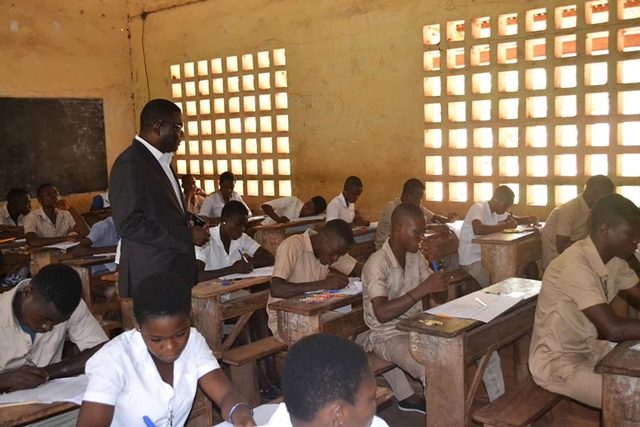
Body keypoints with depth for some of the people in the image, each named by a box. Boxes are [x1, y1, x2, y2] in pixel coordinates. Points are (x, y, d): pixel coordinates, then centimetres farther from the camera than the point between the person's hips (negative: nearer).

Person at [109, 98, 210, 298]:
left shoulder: (162, 161, 15)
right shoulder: (129, 165, -14)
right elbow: (129, 225, -20)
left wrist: (191, 226, 7)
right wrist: (186, 236, -17)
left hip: (177, 271, 9)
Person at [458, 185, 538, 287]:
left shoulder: (497, 210, 10)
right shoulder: (478, 208, -17)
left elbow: (515, 219, 20)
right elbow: (478, 229, -36)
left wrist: (529, 219, -2)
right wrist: (504, 226, -29)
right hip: (471, 261, -9)